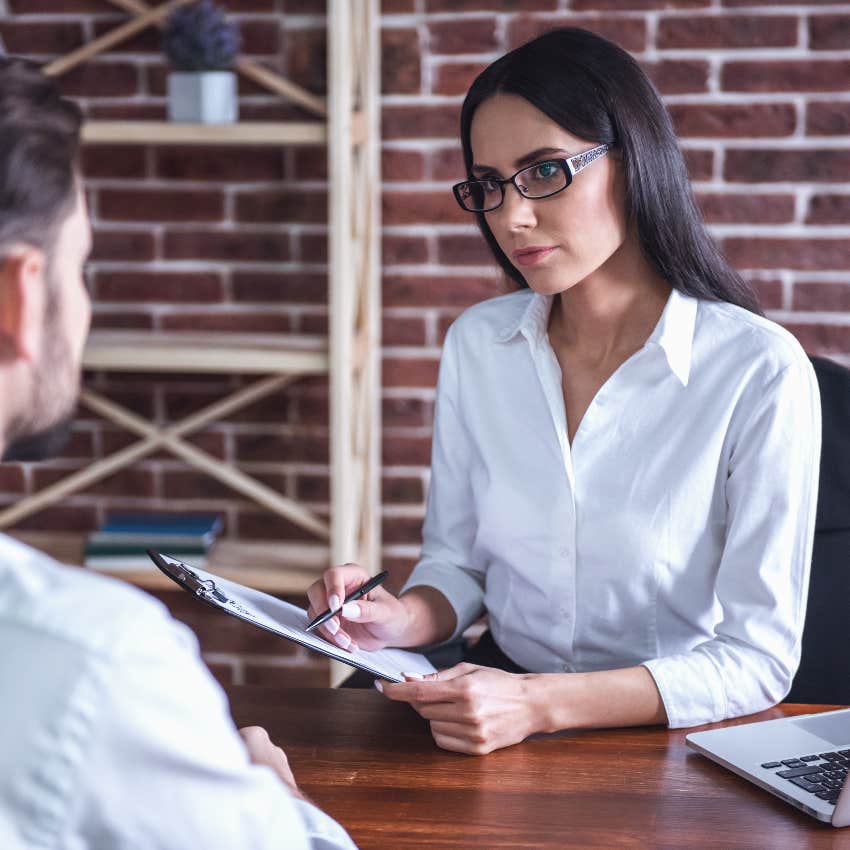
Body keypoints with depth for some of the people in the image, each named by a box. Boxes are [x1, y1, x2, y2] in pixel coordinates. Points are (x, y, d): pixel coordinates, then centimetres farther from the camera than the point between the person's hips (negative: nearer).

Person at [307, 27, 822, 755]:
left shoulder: (759, 371, -15)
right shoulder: (478, 343, 3)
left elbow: (759, 659, -15)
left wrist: (540, 703, -27)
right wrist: (404, 619, -12)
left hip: (668, 732, -4)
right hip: (498, 691, 4)